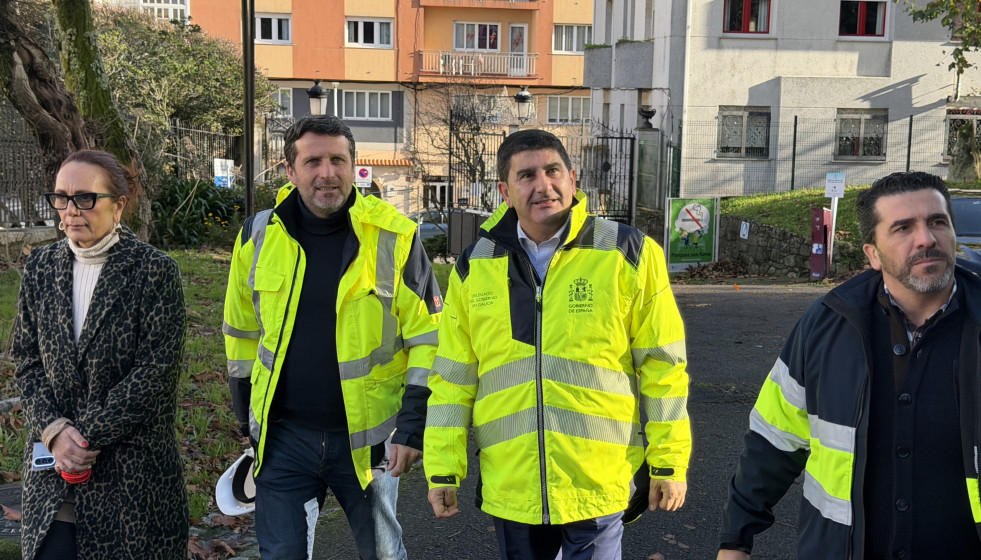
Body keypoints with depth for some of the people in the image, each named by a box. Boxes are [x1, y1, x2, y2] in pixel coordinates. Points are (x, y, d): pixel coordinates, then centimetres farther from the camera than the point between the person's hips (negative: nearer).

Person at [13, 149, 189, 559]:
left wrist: (84, 434, -14)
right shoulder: (41, 267, 6)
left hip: (132, 466, -4)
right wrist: (54, 431, -9)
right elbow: (27, 361, 6)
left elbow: (156, 372, -14)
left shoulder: (156, 272, -9)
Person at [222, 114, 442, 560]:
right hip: (283, 435, 2)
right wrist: (247, 420, 13)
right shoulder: (259, 237, 0)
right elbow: (242, 333, 11)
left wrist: (413, 427, -11)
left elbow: (428, 338, -7)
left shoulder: (394, 238, -9)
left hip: (366, 437, -1)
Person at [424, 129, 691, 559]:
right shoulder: (475, 266, 2)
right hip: (510, 488, 3)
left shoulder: (627, 254, -5)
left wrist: (668, 463, -2)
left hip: (598, 486, -3)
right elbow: (453, 376, 6)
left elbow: (662, 366, -3)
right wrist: (443, 469, 4)